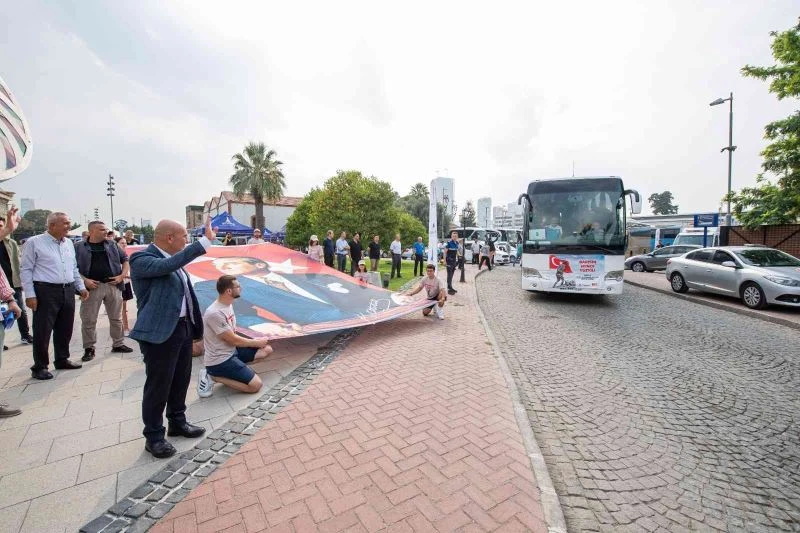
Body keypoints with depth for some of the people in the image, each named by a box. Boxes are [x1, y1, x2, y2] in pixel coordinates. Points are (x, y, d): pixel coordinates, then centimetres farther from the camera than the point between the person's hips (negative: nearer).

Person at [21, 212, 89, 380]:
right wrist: (30, 294, -11)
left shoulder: (69, 243, 12)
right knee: (42, 331, 0)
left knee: (65, 329, 13)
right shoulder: (34, 242, -5)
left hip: (68, 291, 6)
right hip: (46, 292, -6)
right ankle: (40, 366, 12)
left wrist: (81, 287, 13)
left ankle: (62, 360, 26)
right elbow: (26, 270, -6)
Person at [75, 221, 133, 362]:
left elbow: (125, 259, 15)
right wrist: (84, 280, -12)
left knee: (116, 317, 10)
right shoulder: (79, 247, 3)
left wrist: (122, 276, 2)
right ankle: (89, 348, 16)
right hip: (92, 286, -2)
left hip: (113, 285, 3)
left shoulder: (112, 244, 10)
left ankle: (118, 344, 21)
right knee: (88, 320, 3)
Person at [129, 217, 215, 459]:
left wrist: (195, 322, 20)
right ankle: (154, 436, 22)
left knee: (181, 380, 19)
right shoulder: (141, 259, -15)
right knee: (158, 386, 5)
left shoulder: (172, 259, 11)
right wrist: (205, 241, -39)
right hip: (160, 332, -8)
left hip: (183, 327, 9)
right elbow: (168, 265, -35)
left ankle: (177, 422, 36)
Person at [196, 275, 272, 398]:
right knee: (256, 385, -13)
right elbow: (234, 340, -19)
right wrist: (257, 342, -6)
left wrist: (255, 341, -1)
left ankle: (233, 371, 3)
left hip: (231, 351, 9)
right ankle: (213, 376, -2)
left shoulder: (228, 305, 4)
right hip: (220, 360, -9)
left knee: (267, 349, 6)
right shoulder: (215, 313, -26)